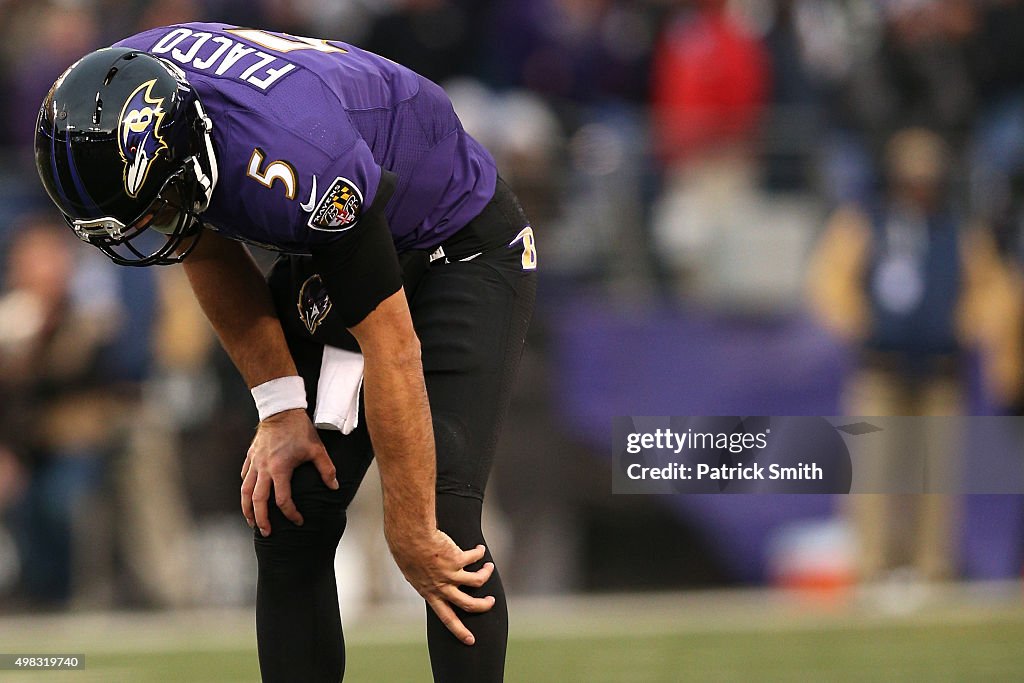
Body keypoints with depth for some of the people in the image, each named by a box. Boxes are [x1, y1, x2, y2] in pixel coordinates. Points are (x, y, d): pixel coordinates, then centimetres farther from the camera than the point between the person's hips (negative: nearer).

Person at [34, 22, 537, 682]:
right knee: (287, 516, -4)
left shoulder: (290, 162, -40)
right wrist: (281, 406, -9)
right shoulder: (112, 101, -20)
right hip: (328, 258, 7)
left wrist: (412, 535, -26)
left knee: (441, 519, -21)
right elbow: (210, 251, -1)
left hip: (460, 249, -7)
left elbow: (392, 347, -32)